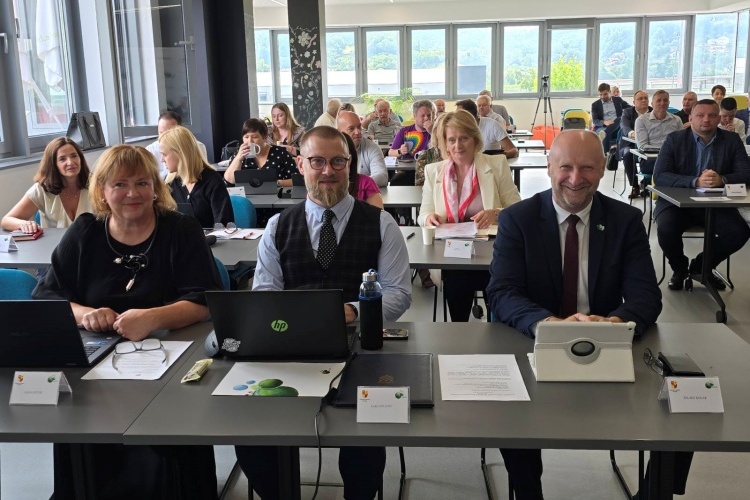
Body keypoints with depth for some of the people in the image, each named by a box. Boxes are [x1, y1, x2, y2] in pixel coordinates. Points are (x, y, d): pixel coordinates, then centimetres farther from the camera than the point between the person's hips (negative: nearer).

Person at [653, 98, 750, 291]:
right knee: (666, 230, -31)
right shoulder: (674, 140, -2)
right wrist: (696, 182, -28)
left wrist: (722, 180, -27)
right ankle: (679, 269, 4)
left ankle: (701, 267, 6)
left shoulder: (732, 140, 4)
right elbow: (659, 176, -13)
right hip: (677, 202, -2)